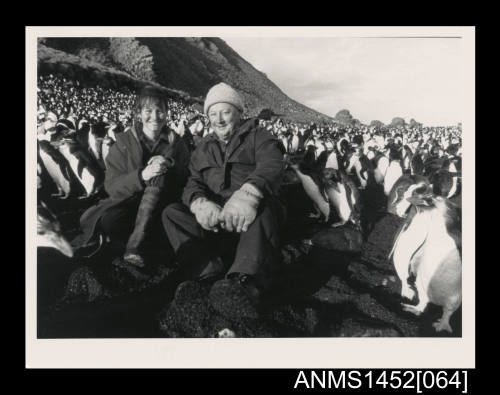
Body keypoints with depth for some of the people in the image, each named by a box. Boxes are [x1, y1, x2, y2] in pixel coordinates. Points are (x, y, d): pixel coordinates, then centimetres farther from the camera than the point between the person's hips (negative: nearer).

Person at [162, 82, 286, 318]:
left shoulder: (258, 137, 10)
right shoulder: (203, 147, 23)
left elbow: (271, 165, -13)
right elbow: (193, 183, 7)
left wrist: (249, 193, -38)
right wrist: (199, 202, -21)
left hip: (252, 220, -4)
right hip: (213, 220, 4)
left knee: (263, 205, -35)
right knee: (172, 213, -17)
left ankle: (247, 283, -55)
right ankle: (212, 279, -38)